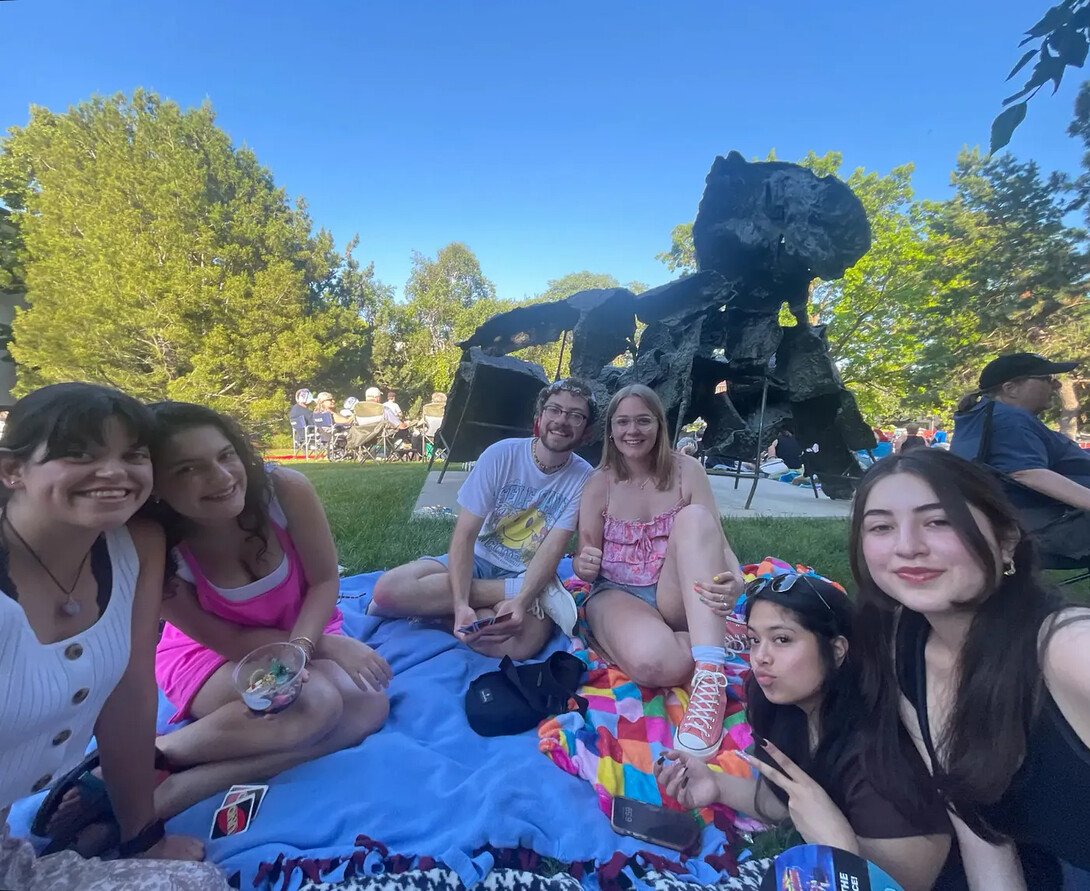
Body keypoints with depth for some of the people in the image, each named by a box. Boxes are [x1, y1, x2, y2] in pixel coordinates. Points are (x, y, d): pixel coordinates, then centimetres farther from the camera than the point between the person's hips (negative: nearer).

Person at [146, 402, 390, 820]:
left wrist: (300, 647, -30)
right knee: (314, 701, -31)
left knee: (368, 706, -23)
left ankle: (184, 787, -19)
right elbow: (230, 642, -14)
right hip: (210, 653, -2)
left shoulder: (285, 489, -27)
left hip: (302, 631, 3)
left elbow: (325, 581, -13)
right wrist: (328, 646, -23)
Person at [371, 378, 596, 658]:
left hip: (529, 574, -2)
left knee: (520, 644, -35)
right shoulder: (501, 454, -11)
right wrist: (460, 604, -29)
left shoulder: (583, 478, -10)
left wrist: (522, 601, -35)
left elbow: (552, 550, -16)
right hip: (481, 560, 2)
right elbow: (465, 534, -14)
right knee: (389, 588, -22)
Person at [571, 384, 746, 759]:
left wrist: (735, 582, -30)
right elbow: (585, 565, 1)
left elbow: (719, 544, -6)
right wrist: (585, 565, -25)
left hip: (677, 598, 2)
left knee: (694, 516, -30)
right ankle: (712, 644, -7)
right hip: (617, 595, -1)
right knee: (651, 661, -38)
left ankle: (710, 673, -34)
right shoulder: (599, 484, -3)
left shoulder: (686, 471, -3)